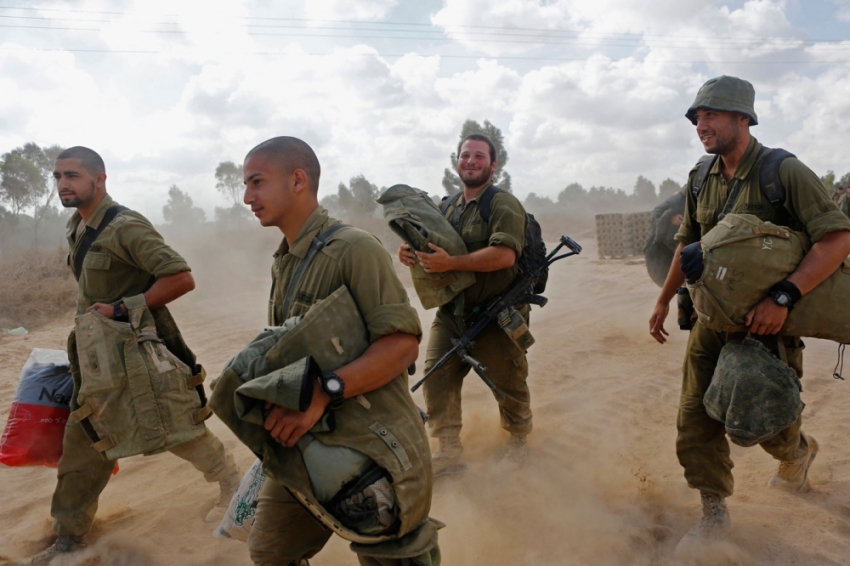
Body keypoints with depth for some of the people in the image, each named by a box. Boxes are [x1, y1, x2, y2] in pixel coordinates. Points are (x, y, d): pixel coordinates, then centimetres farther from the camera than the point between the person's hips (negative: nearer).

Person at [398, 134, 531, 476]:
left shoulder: (504, 205, -13)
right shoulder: (450, 206, 11)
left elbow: (505, 255, -28)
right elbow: (436, 250, 18)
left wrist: (451, 263, -32)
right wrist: (412, 251, -5)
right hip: (452, 311, 6)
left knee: (508, 383, 10)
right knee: (436, 376, -1)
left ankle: (519, 441, 36)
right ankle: (449, 452, 13)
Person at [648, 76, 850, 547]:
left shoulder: (784, 172, -15)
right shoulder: (701, 180, 3)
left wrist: (782, 298, -32)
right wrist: (664, 300, 15)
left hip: (768, 321, -5)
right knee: (696, 420, 2)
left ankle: (798, 451, 45)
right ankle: (714, 514, 17)